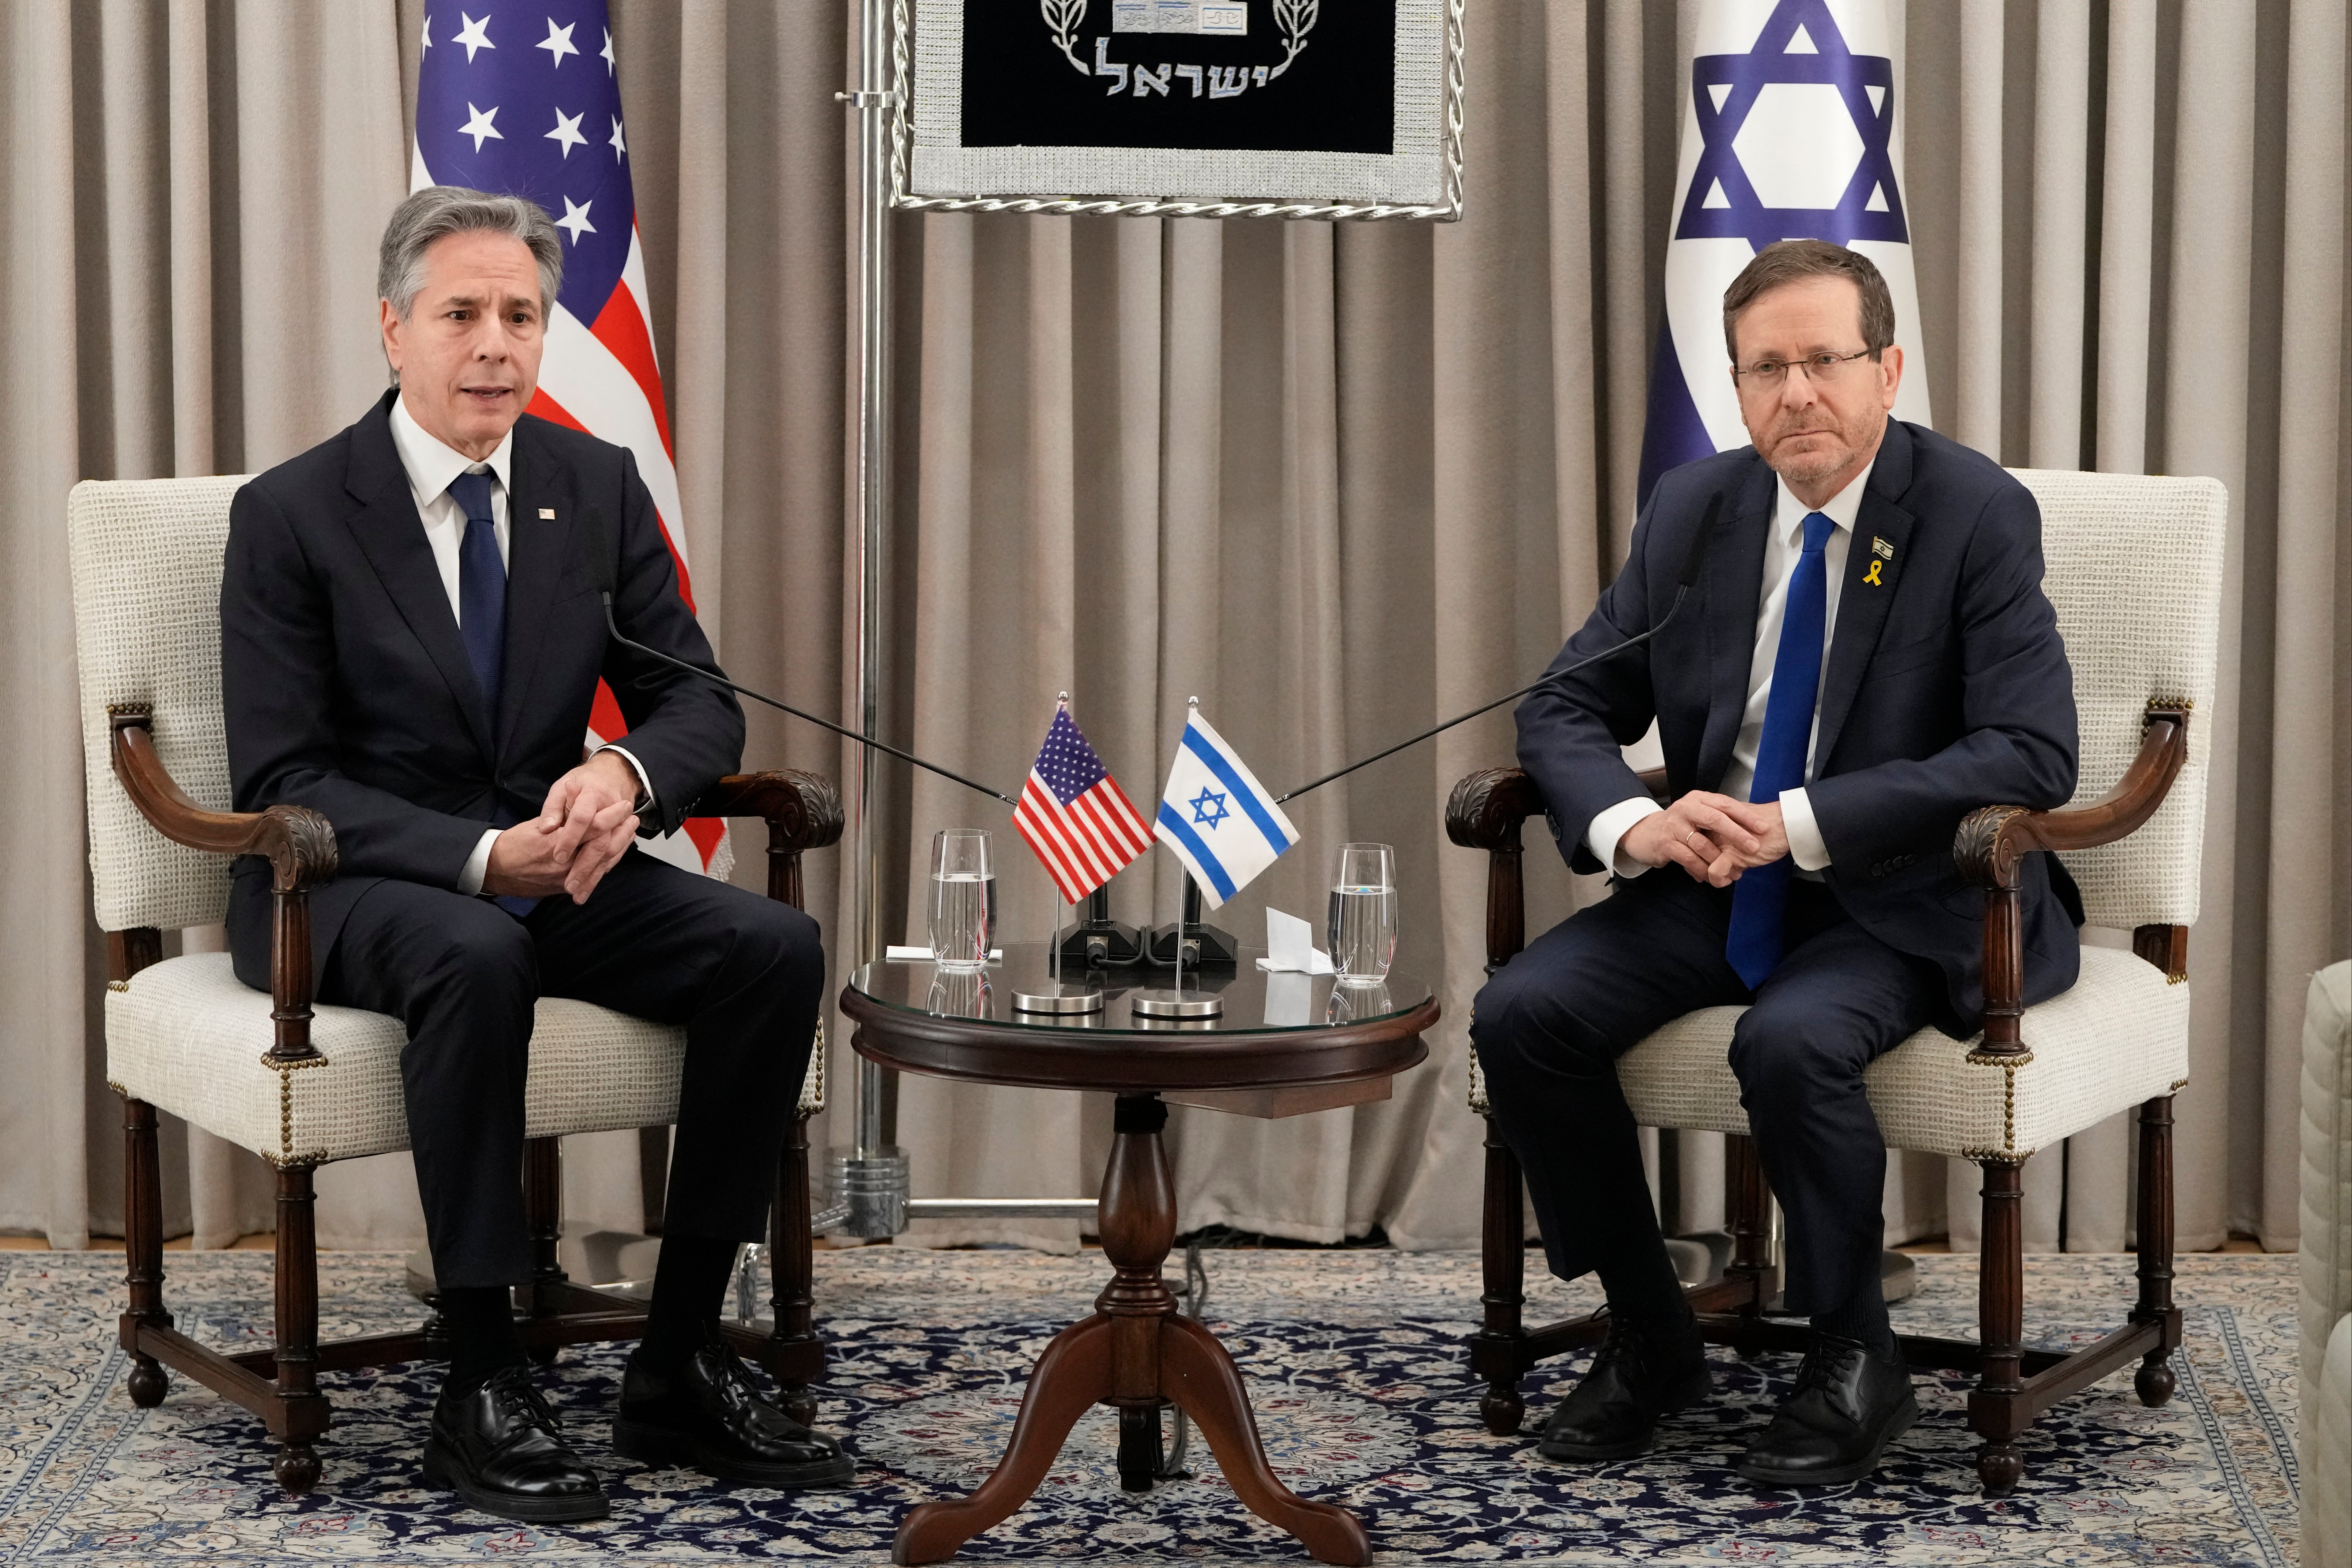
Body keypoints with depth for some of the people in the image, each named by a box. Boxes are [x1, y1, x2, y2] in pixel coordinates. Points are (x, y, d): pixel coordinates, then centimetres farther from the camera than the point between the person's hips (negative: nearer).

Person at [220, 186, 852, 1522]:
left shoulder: (599, 487, 5)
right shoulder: (292, 514, -8)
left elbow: (699, 700, 4)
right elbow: (280, 783, -12)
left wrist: (625, 772, -21)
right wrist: (478, 857, -26)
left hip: (545, 861, 5)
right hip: (352, 882, -5)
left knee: (777, 947, -20)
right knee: (477, 957, -39)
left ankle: (681, 1365, -13)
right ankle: (484, 1389, -28)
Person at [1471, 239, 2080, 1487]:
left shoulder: (1976, 514, -11)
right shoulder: (1693, 509, 4)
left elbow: (2030, 754, -19)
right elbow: (1564, 710, 6)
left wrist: (1801, 822, -26)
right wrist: (1631, 823, -18)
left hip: (1898, 896, -5)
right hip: (1717, 879, 5)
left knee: (1793, 1041, -34)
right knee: (1520, 1014, -16)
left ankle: (1854, 1367, -10)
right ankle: (1649, 1341, 2)